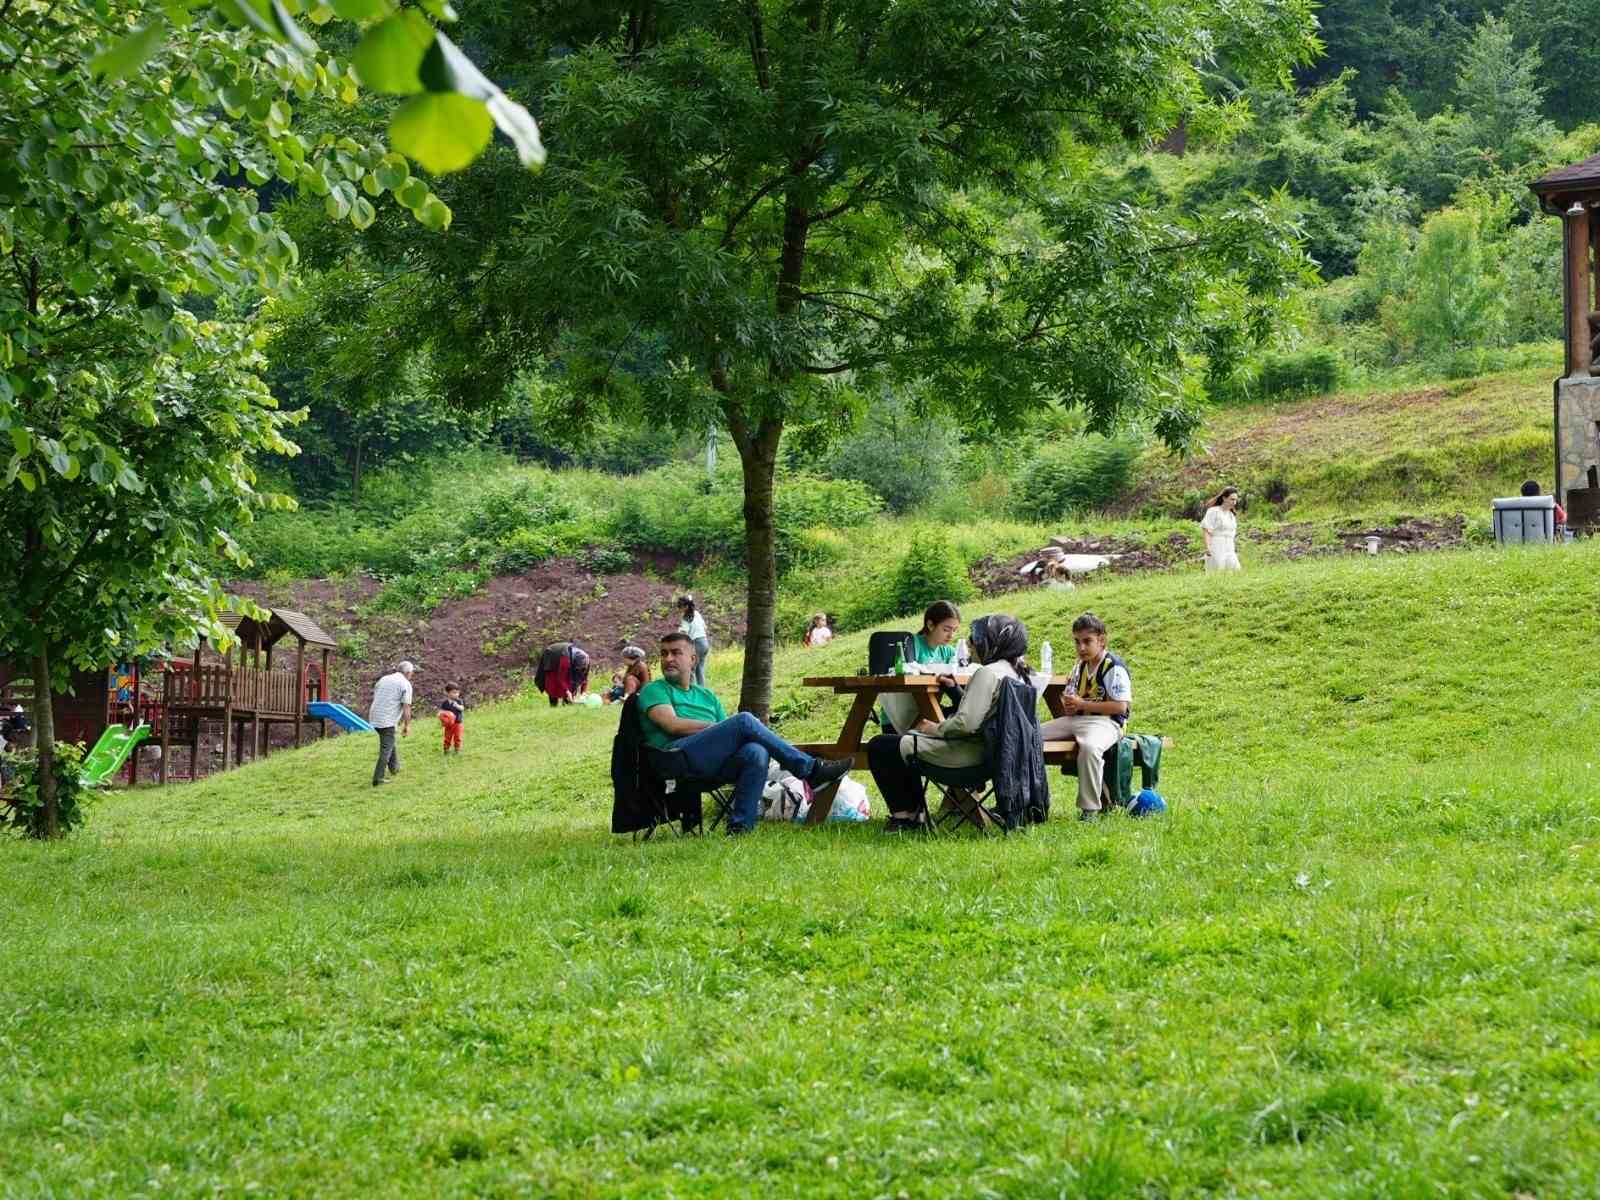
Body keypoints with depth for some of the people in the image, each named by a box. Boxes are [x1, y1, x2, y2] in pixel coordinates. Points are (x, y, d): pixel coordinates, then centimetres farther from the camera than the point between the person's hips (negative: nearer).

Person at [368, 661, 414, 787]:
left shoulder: (383, 679, 15)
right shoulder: (405, 684, -5)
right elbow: (406, 707, -11)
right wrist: (407, 726, -6)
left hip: (374, 718, 7)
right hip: (387, 720, -7)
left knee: (389, 742, 28)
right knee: (386, 748, -1)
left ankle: (394, 767, 38)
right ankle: (378, 778, -5)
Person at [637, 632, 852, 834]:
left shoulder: (706, 695, 32)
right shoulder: (653, 690, 17)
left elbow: (726, 740, 20)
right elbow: (673, 725, -3)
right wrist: (717, 726, -2)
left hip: (714, 763, 5)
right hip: (675, 756, -5)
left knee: (756, 752, -29)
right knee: (744, 720, -22)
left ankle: (740, 826, -33)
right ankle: (810, 769, -17)